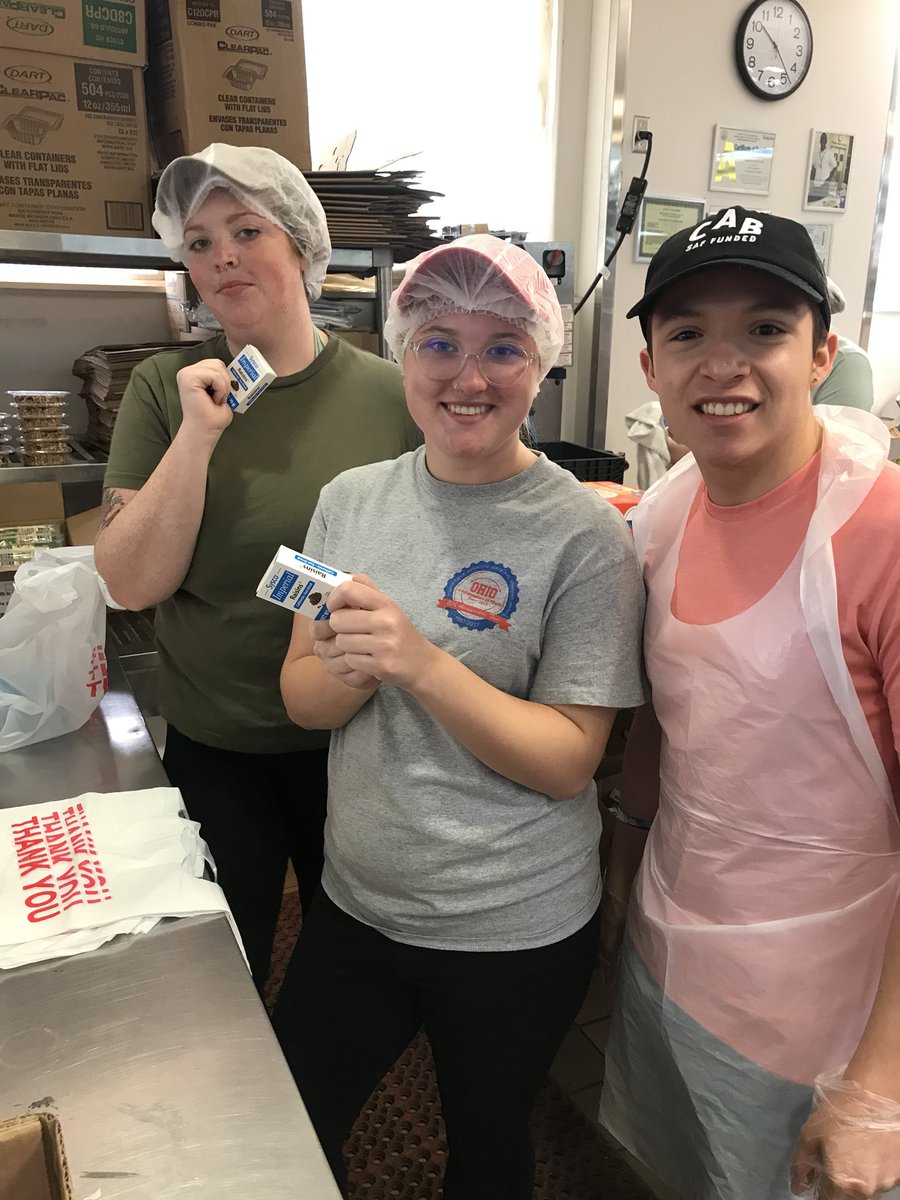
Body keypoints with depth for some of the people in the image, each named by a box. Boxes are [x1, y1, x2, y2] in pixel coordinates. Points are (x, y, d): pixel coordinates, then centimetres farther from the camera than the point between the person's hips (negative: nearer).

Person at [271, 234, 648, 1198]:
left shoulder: (581, 534, -16)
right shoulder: (351, 501, -2)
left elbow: (567, 761, -17)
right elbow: (302, 699, 0)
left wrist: (421, 663, -30)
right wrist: (352, 667, -23)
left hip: (513, 934, -4)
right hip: (356, 901, 4)